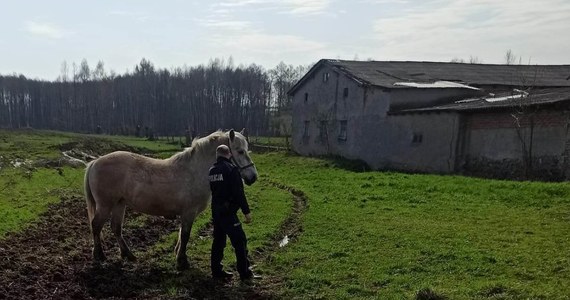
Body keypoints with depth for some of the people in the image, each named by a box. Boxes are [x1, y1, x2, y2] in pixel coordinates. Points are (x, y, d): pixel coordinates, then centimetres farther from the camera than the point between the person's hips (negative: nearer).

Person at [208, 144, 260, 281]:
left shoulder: (211, 170, 9)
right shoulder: (231, 169, -15)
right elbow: (239, 193, -18)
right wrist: (247, 211, -14)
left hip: (215, 210, 8)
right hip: (228, 212, -8)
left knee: (218, 240, 15)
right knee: (240, 241, 0)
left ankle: (216, 270, 22)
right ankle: (245, 273, 5)